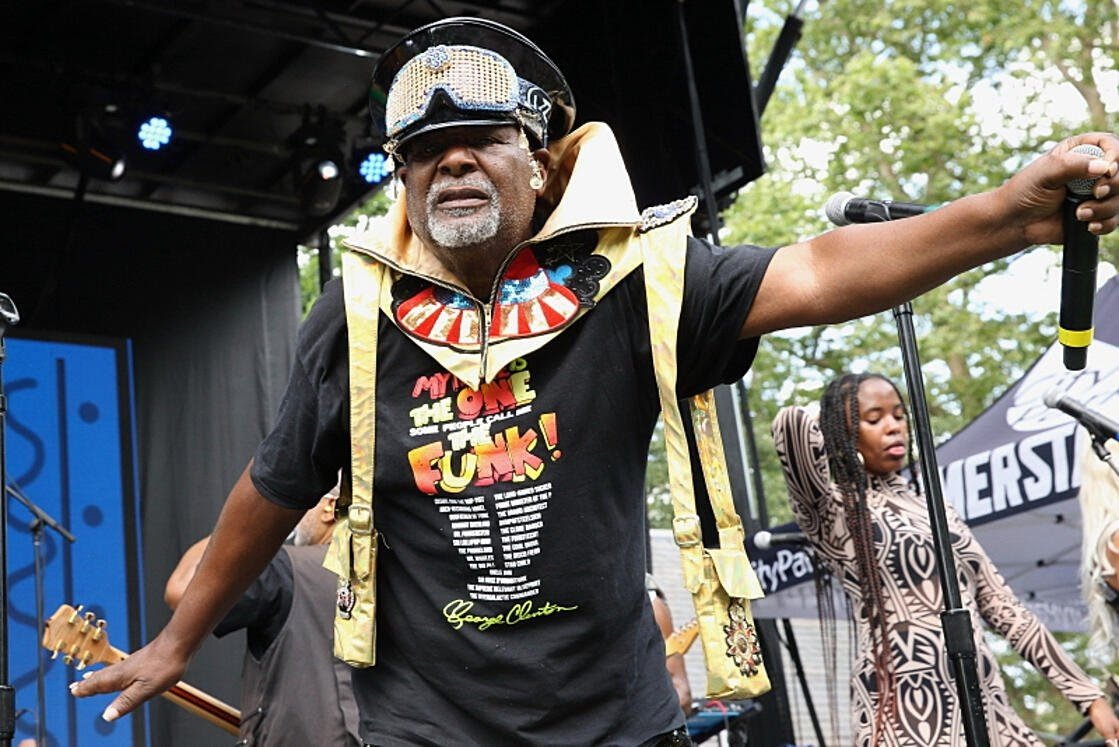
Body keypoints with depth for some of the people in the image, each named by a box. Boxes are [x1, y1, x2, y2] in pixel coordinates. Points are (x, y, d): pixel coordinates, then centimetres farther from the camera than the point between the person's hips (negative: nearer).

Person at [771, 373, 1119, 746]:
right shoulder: (835, 510, -3)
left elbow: (1002, 606, 16)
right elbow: (792, 422, -22)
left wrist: (1088, 695, 12)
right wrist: (837, 438, 2)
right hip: (907, 711, -6)